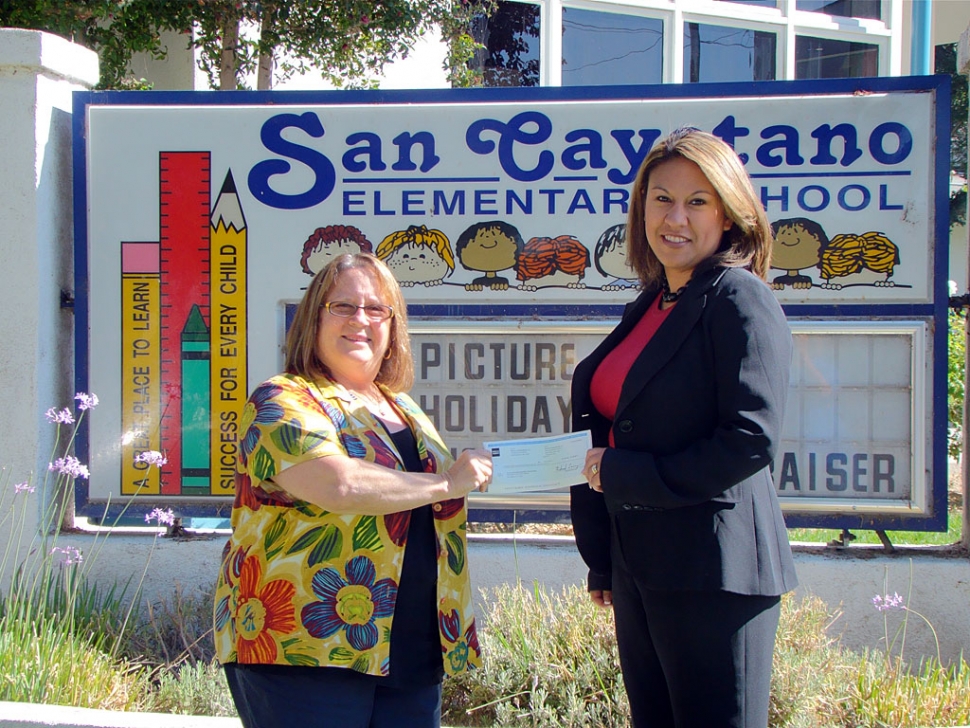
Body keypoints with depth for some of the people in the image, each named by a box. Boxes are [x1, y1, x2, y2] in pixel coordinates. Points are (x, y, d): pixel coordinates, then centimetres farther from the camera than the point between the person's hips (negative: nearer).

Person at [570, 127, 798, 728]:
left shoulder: (739, 298, -10)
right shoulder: (650, 307, 14)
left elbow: (751, 441, -20)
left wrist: (624, 475, -15)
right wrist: (603, 561, 18)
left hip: (714, 571, -8)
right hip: (640, 567, 8)